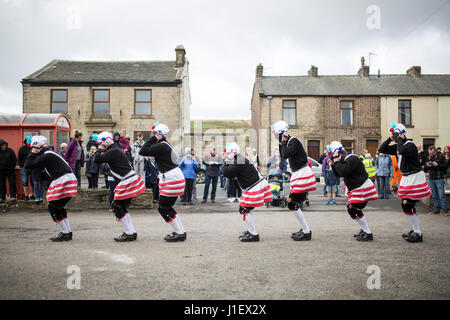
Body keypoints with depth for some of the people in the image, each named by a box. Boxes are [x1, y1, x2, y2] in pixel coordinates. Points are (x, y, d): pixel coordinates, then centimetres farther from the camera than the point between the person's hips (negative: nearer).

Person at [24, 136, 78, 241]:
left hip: (64, 180, -10)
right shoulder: (48, 155, 20)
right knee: (57, 207, 18)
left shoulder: (46, 156, -11)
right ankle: (67, 232, 22)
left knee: (52, 207, -2)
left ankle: (66, 234, 0)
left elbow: (28, 165, -12)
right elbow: (39, 168, 23)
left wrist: (33, 153, -4)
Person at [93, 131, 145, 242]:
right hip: (132, 180, 10)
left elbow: (97, 159, -20)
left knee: (117, 207, -3)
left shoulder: (112, 152, -15)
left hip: (128, 182, -10)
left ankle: (130, 233, 0)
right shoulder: (116, 149, 17)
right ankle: (130, 232, 21)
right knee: (122, 207, 16)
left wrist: (99, 149, -2)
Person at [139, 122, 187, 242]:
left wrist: (152, 139, -12)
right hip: (174, 178, 10)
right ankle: (180, 231, 20)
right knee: (166, 207, 15)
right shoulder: (165, 145, 14)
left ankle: (180, 233, 1)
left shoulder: (161, 146, -17)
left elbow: (142, 152, -19)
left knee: (163, 207, -4)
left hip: (172, 180, -10)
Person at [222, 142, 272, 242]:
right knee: (246, 209, 19)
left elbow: (226, 173, -20)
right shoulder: (242, 160, 16)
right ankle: (251, 231, 29)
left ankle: (254, 235, -2)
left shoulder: (239, 162, -18)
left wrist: (228, 162, -6)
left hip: (255, 188, -11)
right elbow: (231, 175, 19)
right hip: (259, 185, 11)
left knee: (244, 209, -6)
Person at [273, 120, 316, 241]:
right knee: (293, 202, 14)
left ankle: (306, 232, -3)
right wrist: (281, 144, 10)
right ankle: (305, 229, 23)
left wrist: (283, 142, -14)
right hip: (298, 175, 10)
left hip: (302, 175, -10)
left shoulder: (294, 141, -16)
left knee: (293, 204, -9)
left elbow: (285, 155, -25)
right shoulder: (289, 142, 14)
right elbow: (283, 155, 20)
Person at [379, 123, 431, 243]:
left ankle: (418, 234, -4)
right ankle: (415, 230, 24)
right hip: (406, 178, 10)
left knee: (407, 205, -12)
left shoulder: (410, 145, -16)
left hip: (415, 177, -10)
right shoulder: (397, 146, 11)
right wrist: (389, 139, 2)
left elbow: (402, 151, -37)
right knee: (406, 204, 13)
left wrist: (399, 140, -21)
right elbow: (382, 150, 13)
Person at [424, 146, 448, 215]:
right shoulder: (428, 157, 10)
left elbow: (445, 166, -8)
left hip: (439, 179, -4)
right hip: (431, 179, 4)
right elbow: (425, 170, 13)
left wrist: (438, 165, -21)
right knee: (434, 196, 8)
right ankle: (437, 209, 15)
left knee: (442, 195, -6)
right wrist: (427, 166, -8)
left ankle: (445, 210, 3)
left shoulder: (441, 156, -3)